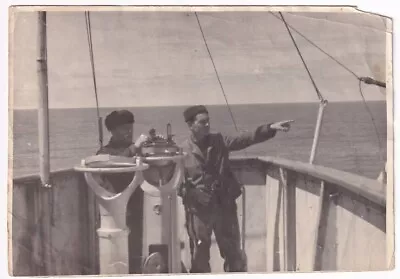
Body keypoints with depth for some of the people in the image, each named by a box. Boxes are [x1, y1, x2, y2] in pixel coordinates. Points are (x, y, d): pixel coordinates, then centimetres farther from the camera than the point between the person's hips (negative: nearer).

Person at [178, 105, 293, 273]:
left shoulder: (219, 141, 2)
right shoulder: (183, 150, -5)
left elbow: (245, 139, -9)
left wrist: (270, 128, -20)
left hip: (224, 204, 2)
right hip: (198, 208, -2)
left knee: (233, 251, 10)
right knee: (199, 254, 8)